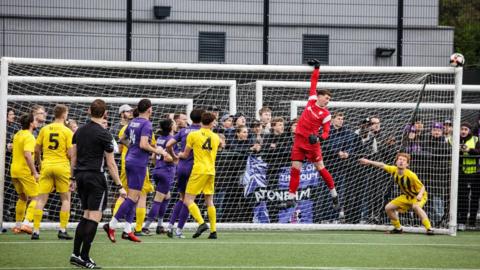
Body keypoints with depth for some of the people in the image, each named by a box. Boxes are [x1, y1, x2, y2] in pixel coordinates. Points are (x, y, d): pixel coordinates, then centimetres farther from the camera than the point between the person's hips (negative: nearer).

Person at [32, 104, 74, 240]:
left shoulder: (44, 129, 4)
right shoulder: (67, 131, -6)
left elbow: (37, 150, 7)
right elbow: (70, 154, -10)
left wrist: (39, 163, 22)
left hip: (46, 166, 3)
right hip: (62, 167, -3)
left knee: (41, 199, 4)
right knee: (66, 199, 10)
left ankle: (36, 230, -2)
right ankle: (62, 230, 4)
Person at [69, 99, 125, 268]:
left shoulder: (79, 131, 8)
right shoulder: (104, 134, -10)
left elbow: (73, 156, 13)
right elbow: (111, 163, -10)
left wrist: (73, 178, 21)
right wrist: (119, 186, -6)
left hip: (81, 176, 7)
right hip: (96, 178, -7)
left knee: (86, 215, 16)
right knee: (94, 217, -3)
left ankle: (76, 254, 12)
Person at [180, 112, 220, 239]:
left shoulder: (193, 135, -2)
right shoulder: (216, 137, 11)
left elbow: (185, 155, 6)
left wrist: (178, 155, 29)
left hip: (199, 170, -5)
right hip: (211, 171, 5)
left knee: (189, 199, -3)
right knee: (209, 201, 10)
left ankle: (201, 223, -22)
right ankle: (213, 230, 4)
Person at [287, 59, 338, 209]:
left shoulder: (325, 114, -5)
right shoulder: (312, 100, 4)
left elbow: (326, 132, -8)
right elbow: (313, 83, 15)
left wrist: (319, 138, -27)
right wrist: (316, 69, 19)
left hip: (312, 142, -4)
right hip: (299, 140, 4)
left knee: (320, 168, 0)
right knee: (295, 169, 1)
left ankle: (334, 195, 13)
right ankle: (291, 197, 4)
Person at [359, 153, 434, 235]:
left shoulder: (411, 175, -32)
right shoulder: (394, 170, -16)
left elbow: (422, 187, -23)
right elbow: (382, 165, 1)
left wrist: (420, 195, -44)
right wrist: (369, 162, 4)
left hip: (418, 196, -7)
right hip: (406, 196, 7)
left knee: (416, 206, -39)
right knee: (388, 208, 3)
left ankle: (429, 229, -39)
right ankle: (398, 228, 23)